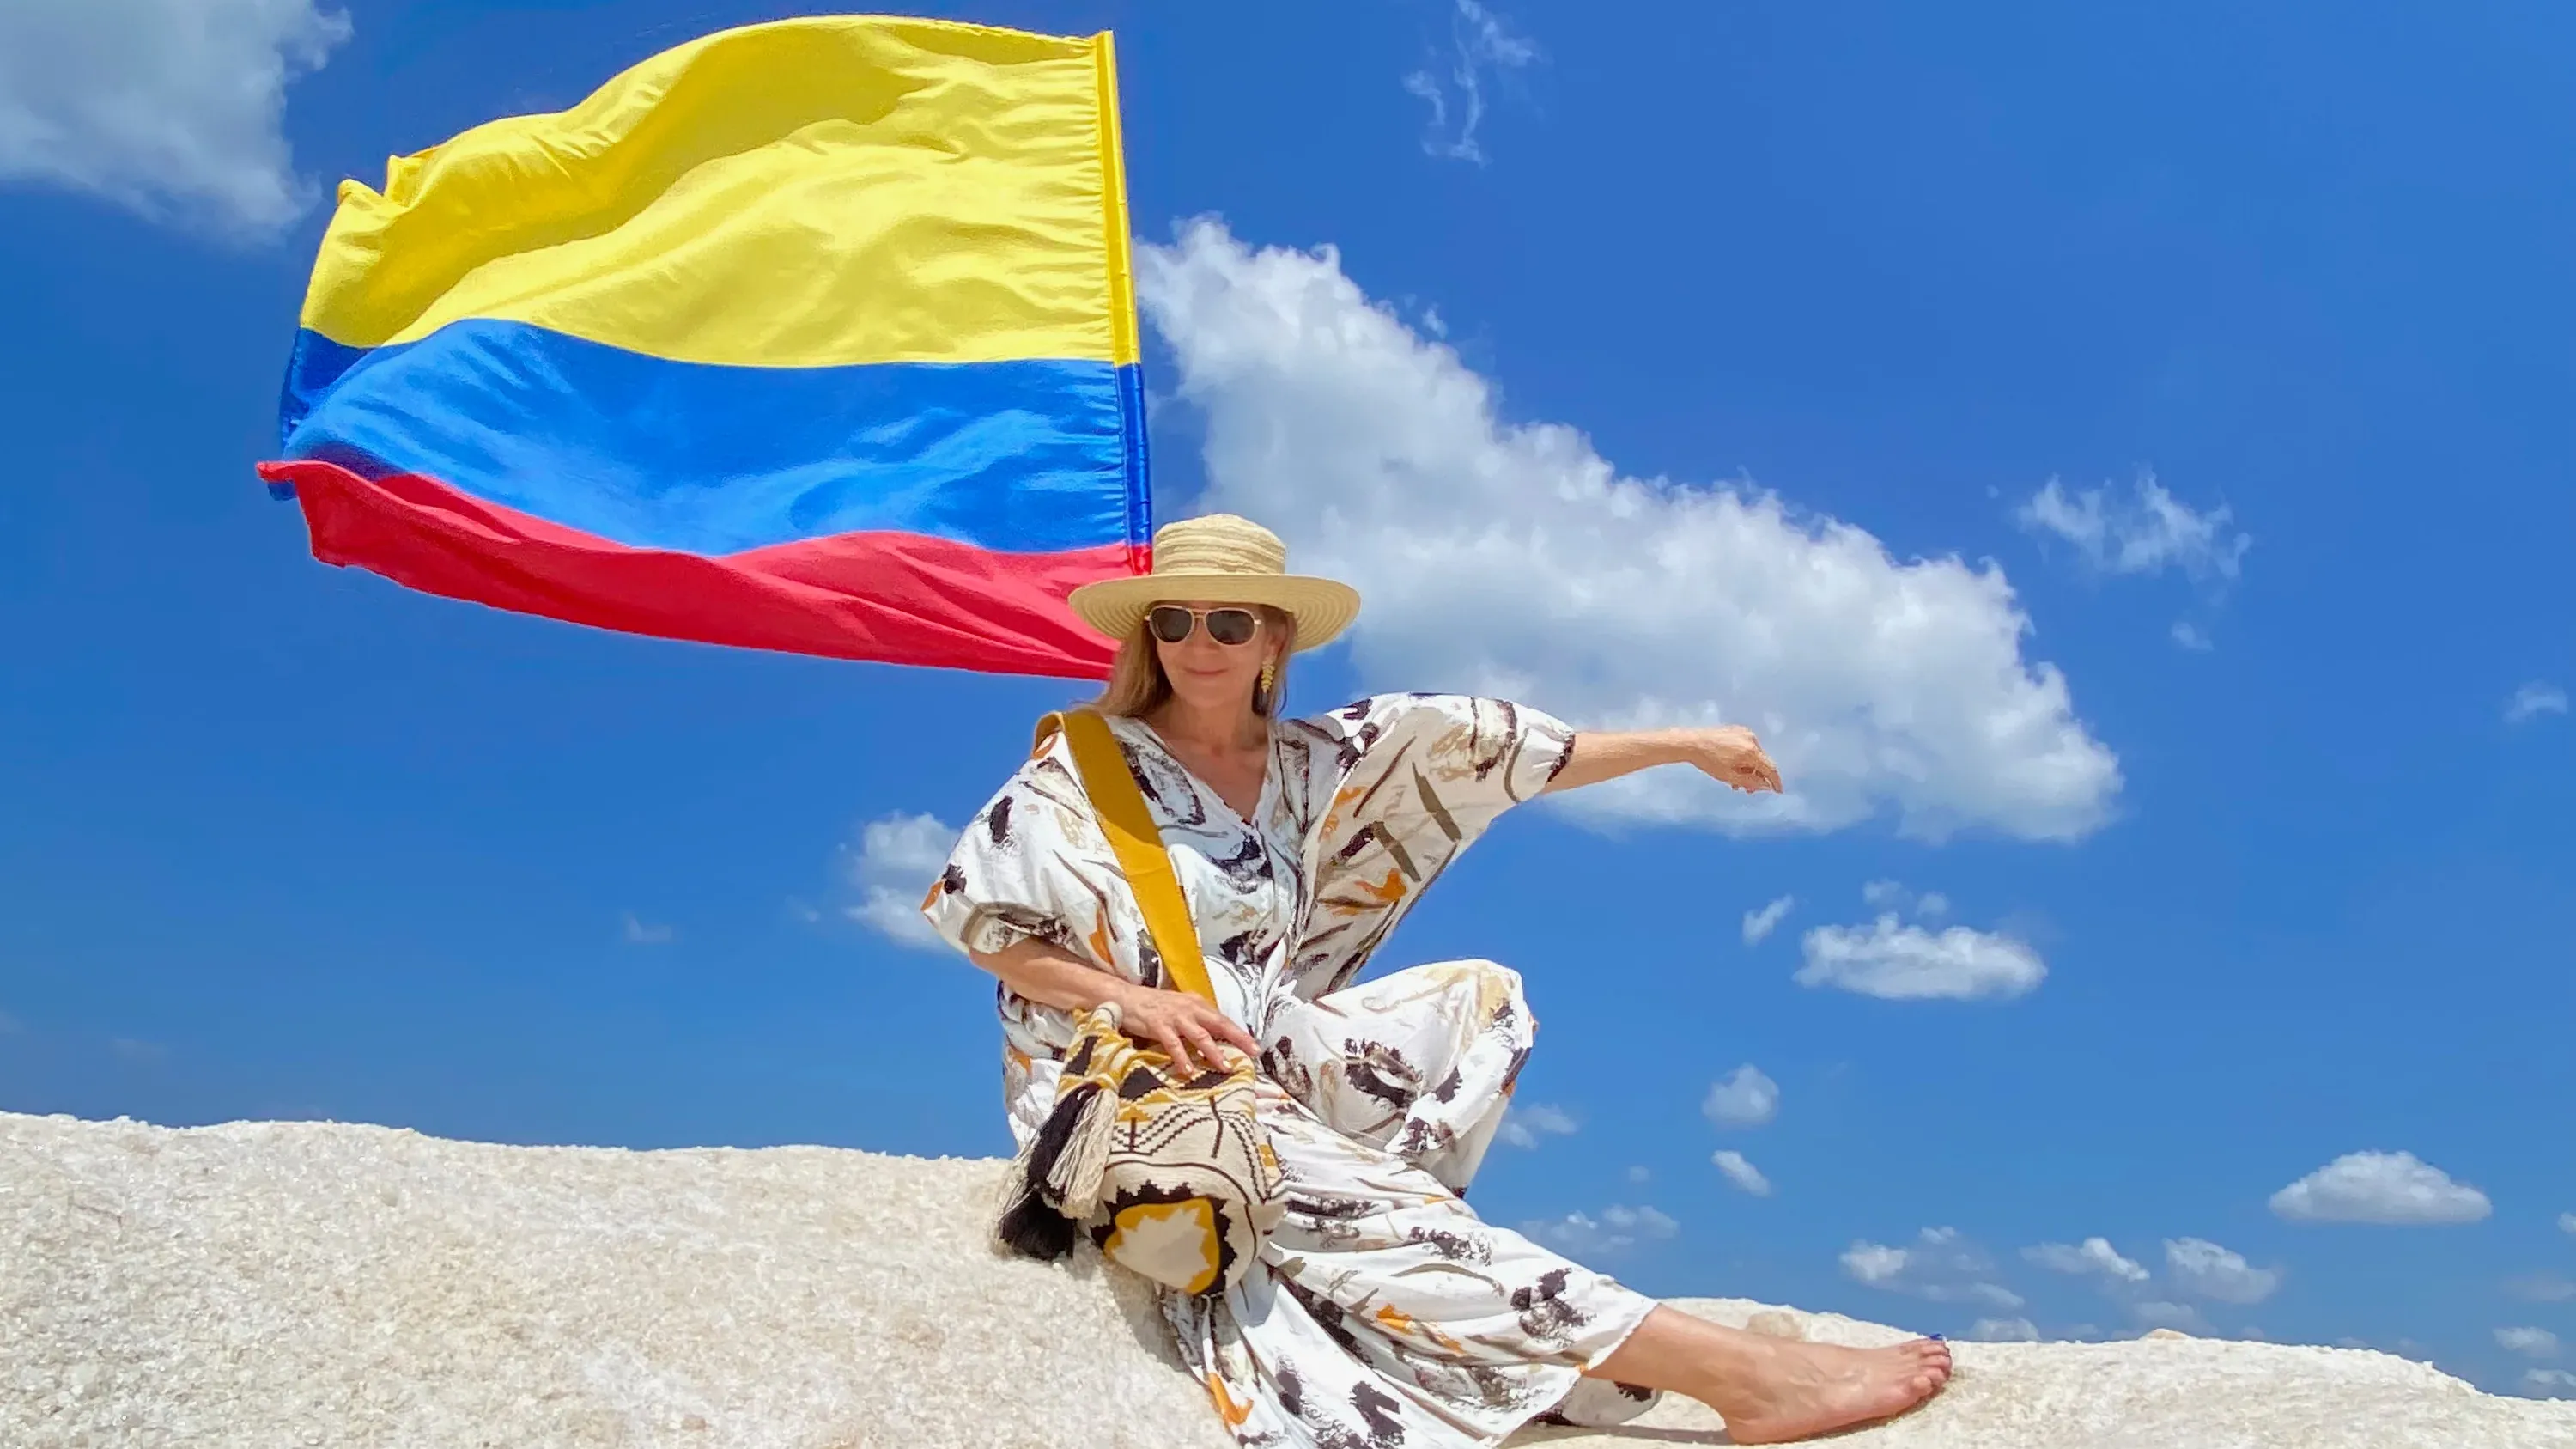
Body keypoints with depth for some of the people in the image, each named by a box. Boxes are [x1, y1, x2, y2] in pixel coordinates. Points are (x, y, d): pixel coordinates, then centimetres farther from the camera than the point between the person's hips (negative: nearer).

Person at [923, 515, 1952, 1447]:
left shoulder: (1308, 763, 5)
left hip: (1267, 1055, 7)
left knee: (1480, 995, -2)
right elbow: (974, 919, -8)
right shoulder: (1085, 767, -7)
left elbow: (1479, 746, 4)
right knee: (1354, 1203, -25)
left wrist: (1689, 744, 8)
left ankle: (1373, 1210, -20)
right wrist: (1129, 997, -20)